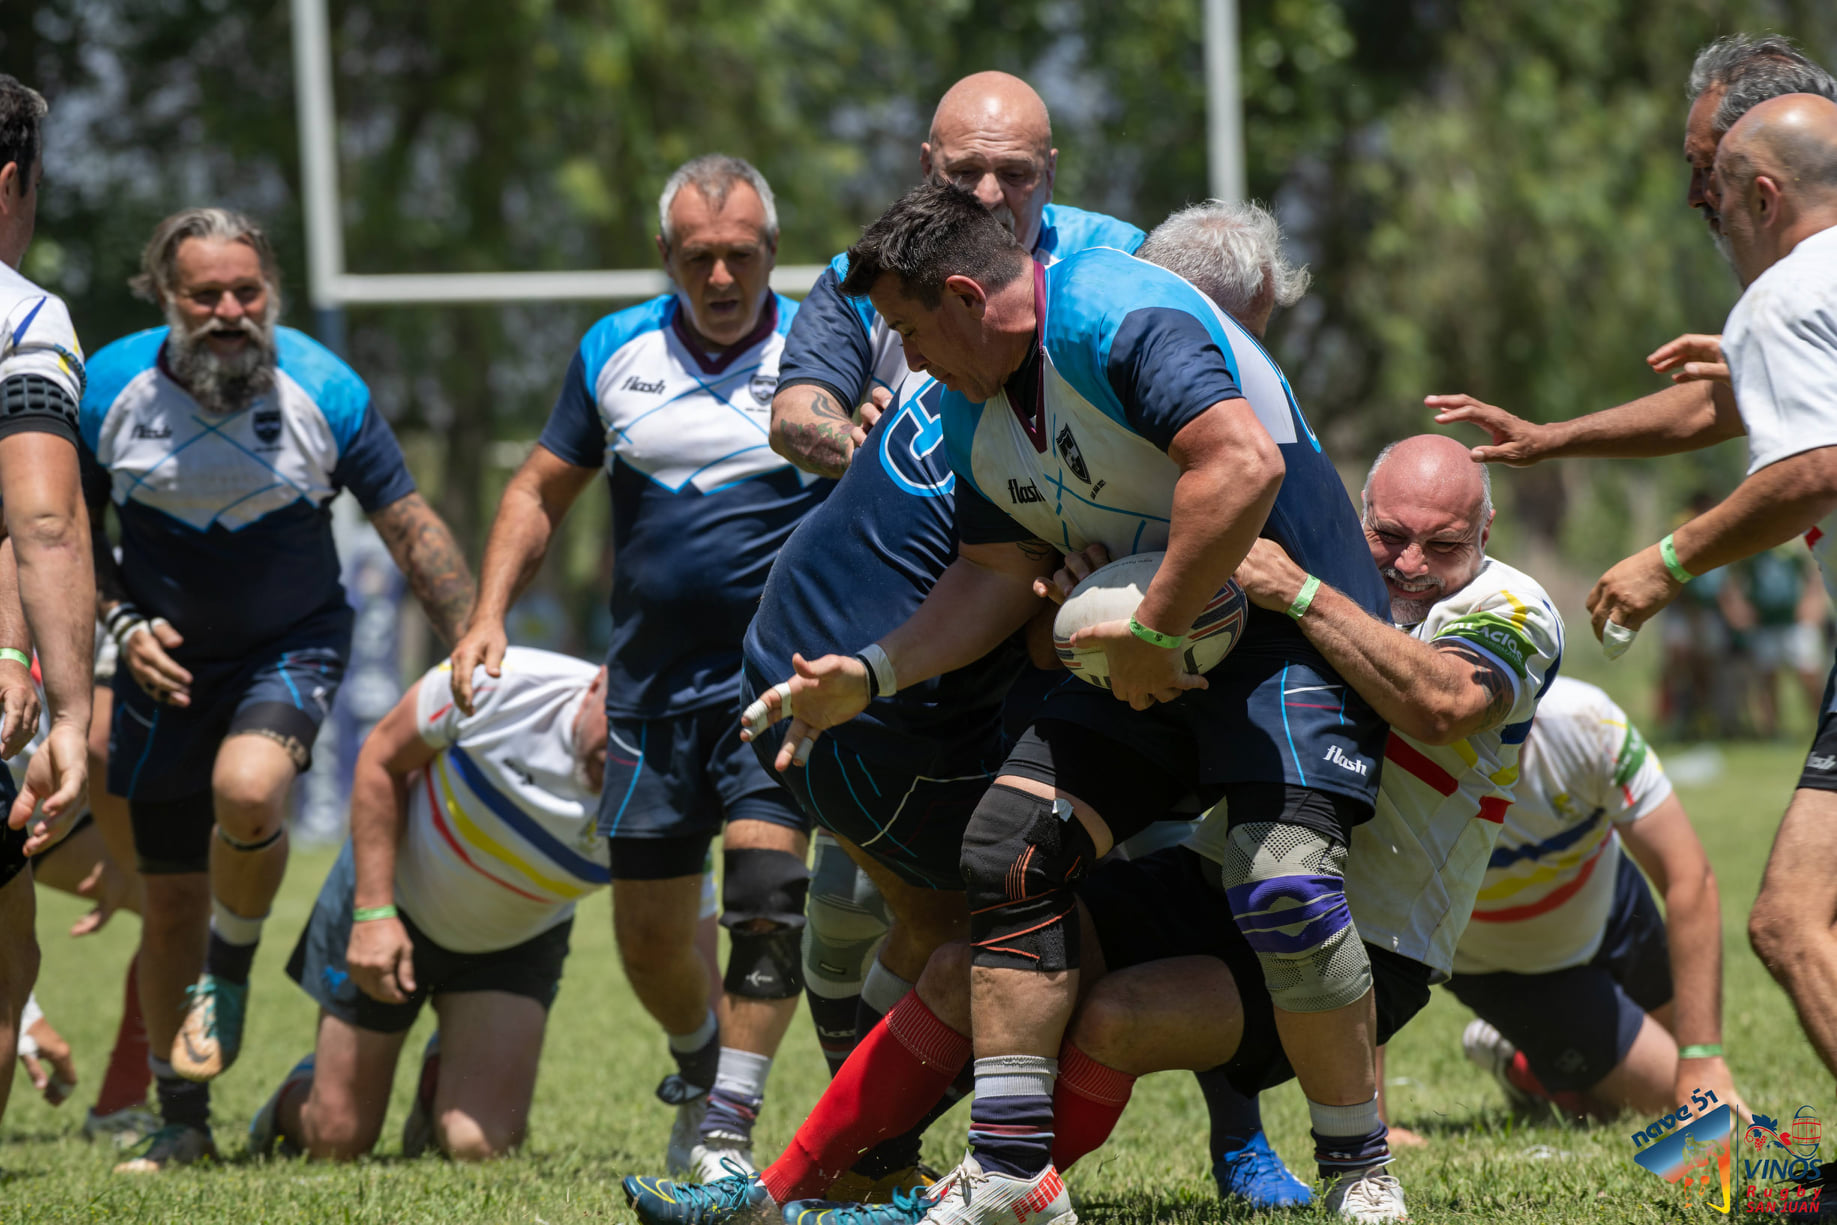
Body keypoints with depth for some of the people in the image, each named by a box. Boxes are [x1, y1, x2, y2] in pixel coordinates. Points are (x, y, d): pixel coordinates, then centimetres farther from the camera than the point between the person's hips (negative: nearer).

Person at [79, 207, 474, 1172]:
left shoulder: (324, 390, -12)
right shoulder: (110, 389, -10)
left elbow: (411, 527, -4)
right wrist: (123, 622, -10)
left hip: (292, 645, -2)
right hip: (168, 662, 2)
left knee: (246, 788, -33)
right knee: (171, 896, 4)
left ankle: (228, 977, -3)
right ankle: (183, 1124, 19)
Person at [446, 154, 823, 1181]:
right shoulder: (616, 353, 6)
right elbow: (540, 494, 15)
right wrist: (489, 619, 4)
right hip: (652, 684, 3)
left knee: (768, 889, -20)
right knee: (648, 931, 8)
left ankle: (728, 1132, -13)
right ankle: (701, 1066, 39)